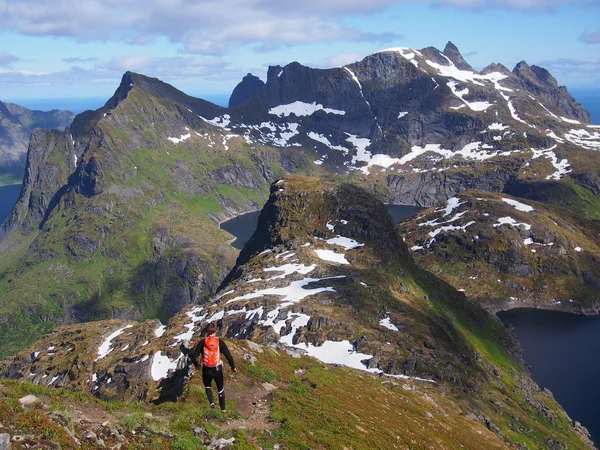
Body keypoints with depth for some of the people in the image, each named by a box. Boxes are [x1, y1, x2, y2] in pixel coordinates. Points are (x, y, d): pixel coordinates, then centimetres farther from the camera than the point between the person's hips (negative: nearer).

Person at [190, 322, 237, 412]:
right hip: (218, 369, 1)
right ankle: (223, 408, 29)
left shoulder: (202, 342, -8)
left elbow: (194, 355, -6)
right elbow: (228, 355, -6)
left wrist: (196, 364, 14)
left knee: (207, 386, 26)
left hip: (206, 370, -1)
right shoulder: (220, 342, -7)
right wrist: (233, 367, 6)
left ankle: (212, 402, 2)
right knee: (220, 388, 23)